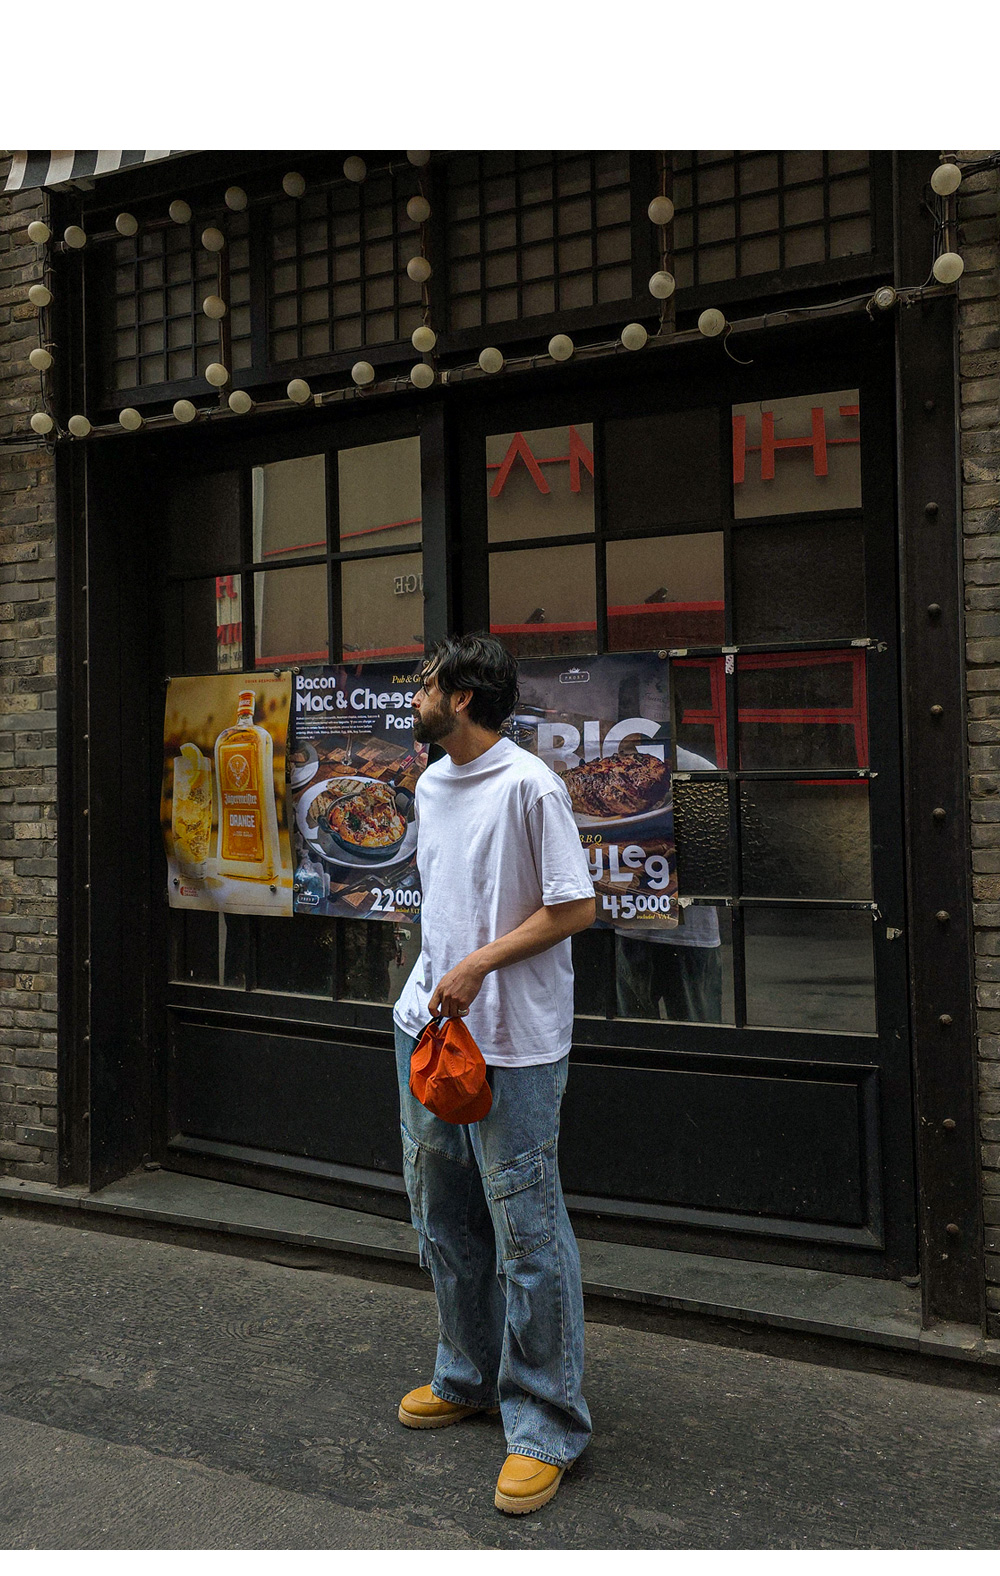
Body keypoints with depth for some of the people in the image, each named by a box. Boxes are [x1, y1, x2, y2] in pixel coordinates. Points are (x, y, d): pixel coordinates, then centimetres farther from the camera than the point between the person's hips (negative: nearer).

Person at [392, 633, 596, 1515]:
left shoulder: (529, 787, -14)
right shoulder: (431, 785, 12)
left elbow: (575, 906, -15)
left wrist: (479, 965, -19)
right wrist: (437, 981, 15)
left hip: (513, 1043, -9)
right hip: (429, 1024, 9)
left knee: (525, 1230, -2)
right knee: (442, 1213, 18)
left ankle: (547, 1427, 12)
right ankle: (469, 1377, 36)